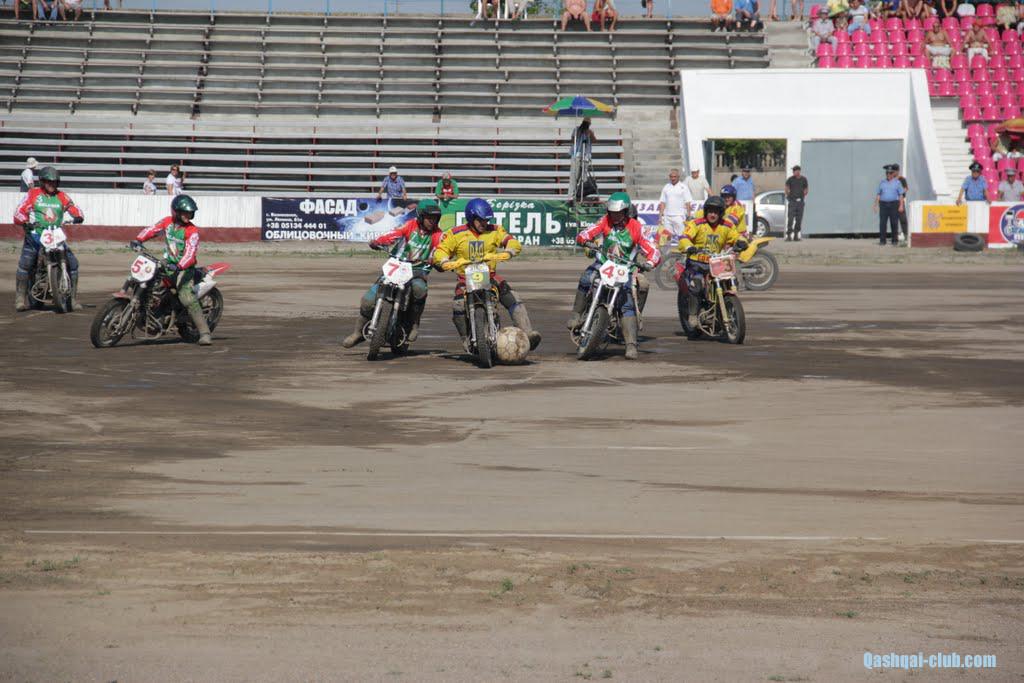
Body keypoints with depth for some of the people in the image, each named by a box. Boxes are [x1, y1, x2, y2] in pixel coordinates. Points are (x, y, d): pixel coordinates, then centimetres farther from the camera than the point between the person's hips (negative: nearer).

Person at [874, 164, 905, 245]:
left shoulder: (897, 182, 5)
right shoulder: (882, 183, 11)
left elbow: (901, 195, 1)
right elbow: (878, 195, 10)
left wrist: (901, 205, -8)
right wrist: (876, 205, 2)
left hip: (894, 204, -1)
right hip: (883, 204, 1)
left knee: (894, 223, -1)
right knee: (882, 223, -7)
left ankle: (894, 241, 7)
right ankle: (882, 241, -5)